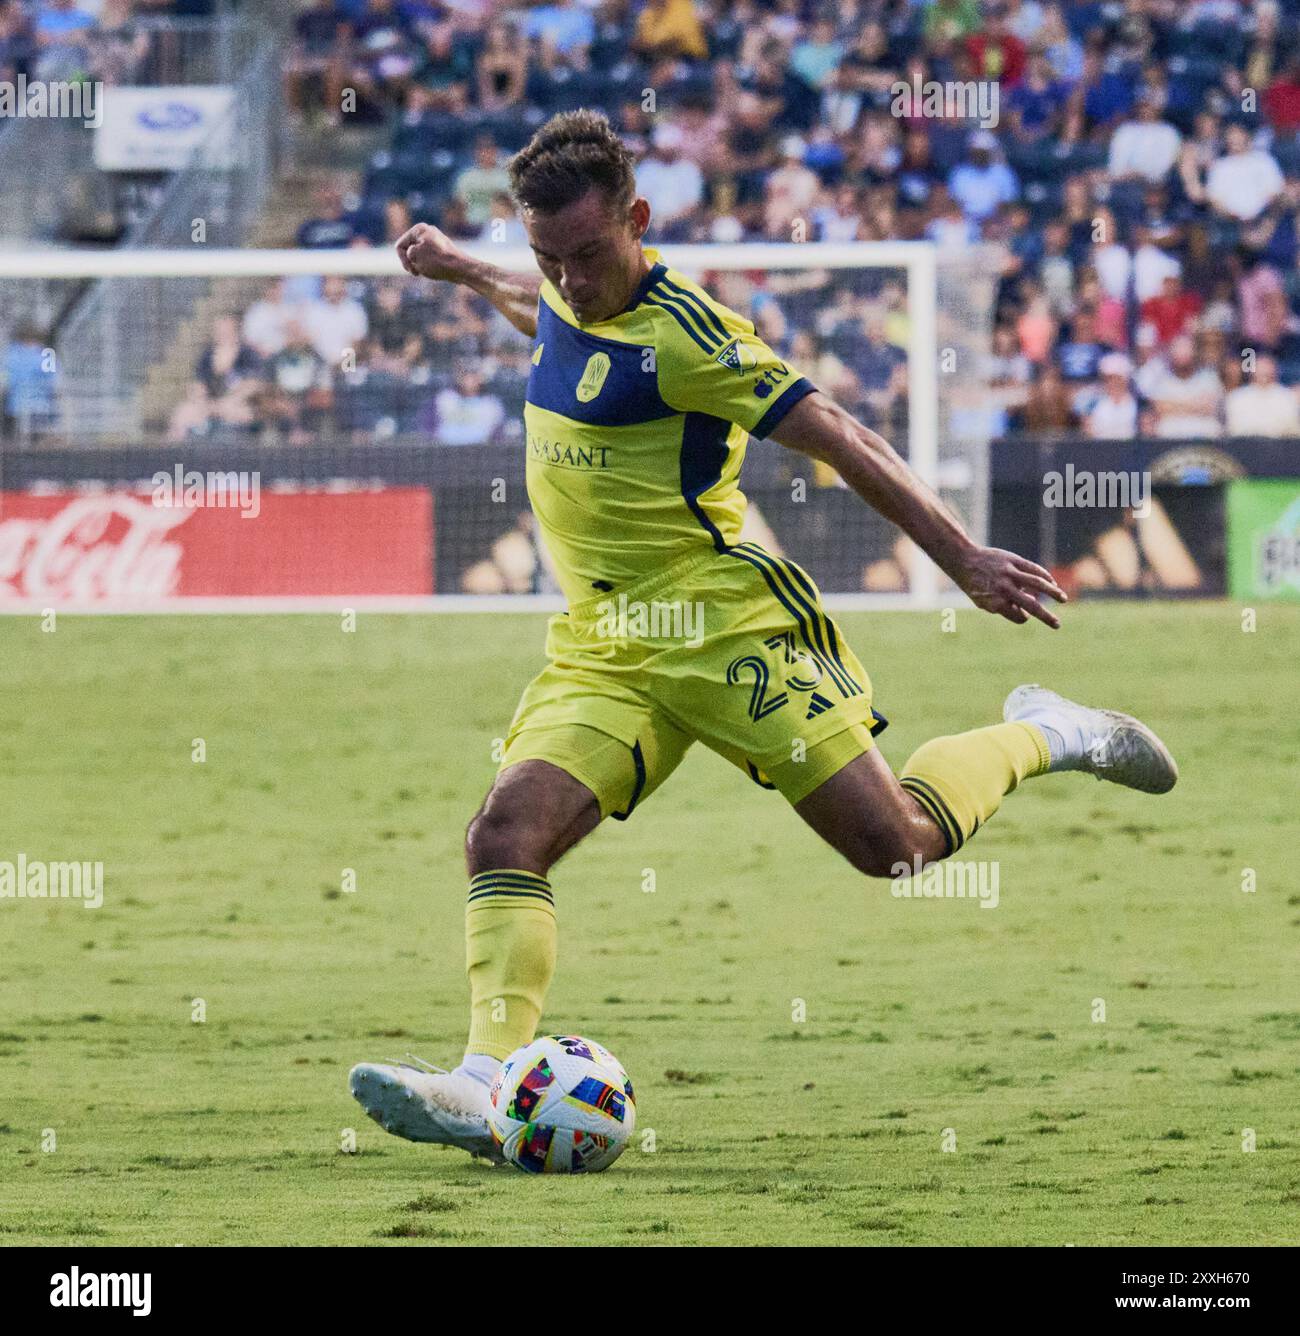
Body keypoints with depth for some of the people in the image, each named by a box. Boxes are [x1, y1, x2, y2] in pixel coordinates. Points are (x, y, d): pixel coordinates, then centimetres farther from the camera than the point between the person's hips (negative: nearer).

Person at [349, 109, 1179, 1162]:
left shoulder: (677, 332, -15)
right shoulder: (568, 305, 8)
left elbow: (837, 438, -13)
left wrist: (964, 558, -13)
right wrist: (463, 271, 45)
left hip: (725, 629, -7)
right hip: (603, 656, 7)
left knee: (895, 844, -8)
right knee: (507, 835, -17)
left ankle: (1042, 737, 20)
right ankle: (489, 1085, -27)